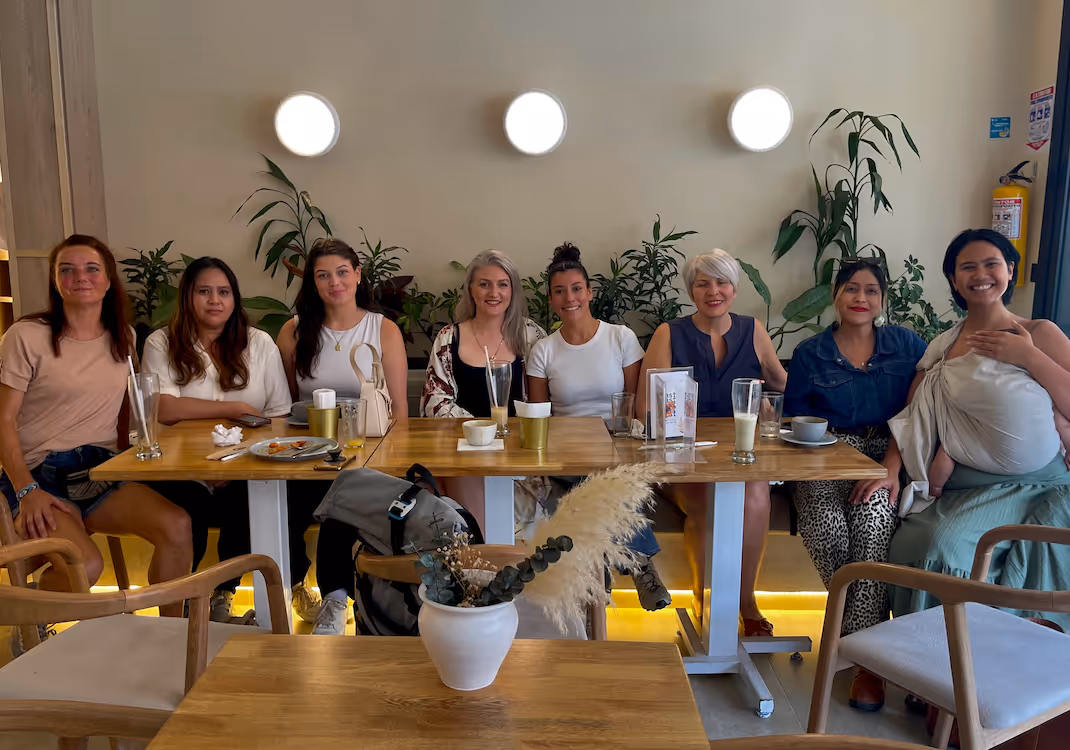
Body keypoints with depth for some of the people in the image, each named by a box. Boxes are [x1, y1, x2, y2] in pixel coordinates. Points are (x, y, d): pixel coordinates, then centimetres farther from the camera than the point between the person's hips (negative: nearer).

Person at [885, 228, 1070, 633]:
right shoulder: (942, 347, 13)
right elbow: (913, 418, 8)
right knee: (941, 543, -23)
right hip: (973, 489, 2)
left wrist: (1029, 357, -10)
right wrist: (890, 468, -7)